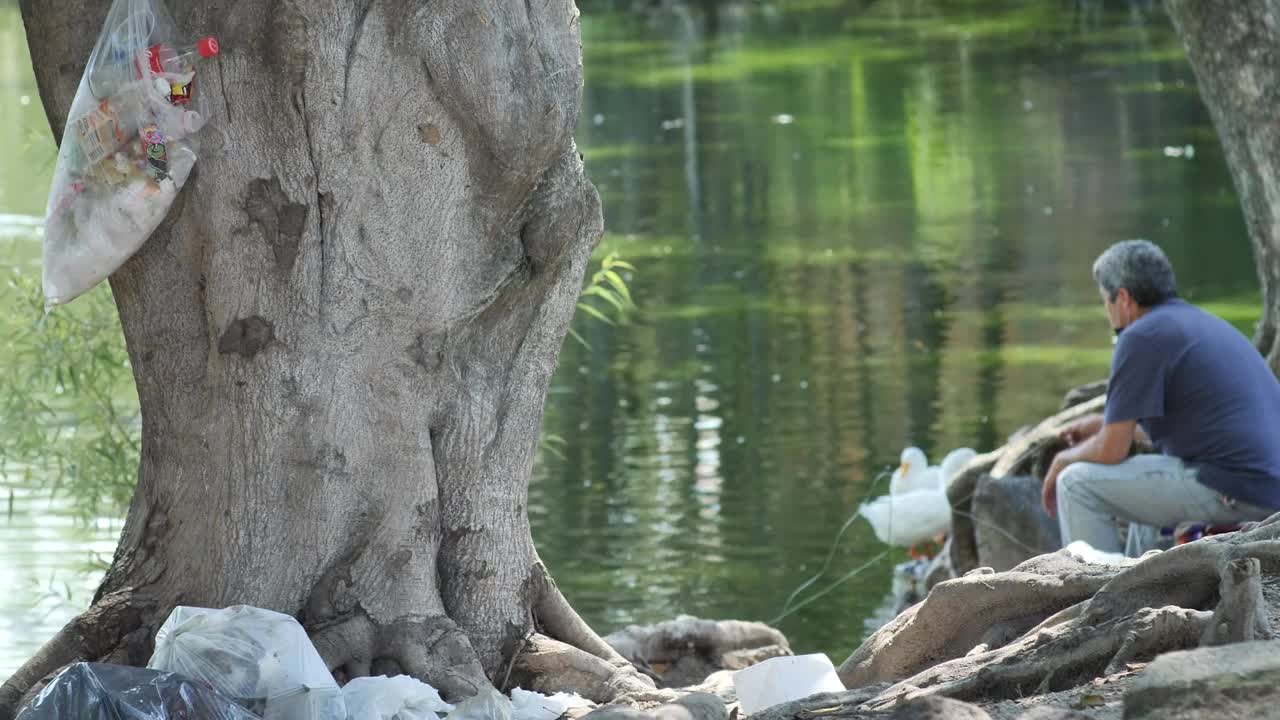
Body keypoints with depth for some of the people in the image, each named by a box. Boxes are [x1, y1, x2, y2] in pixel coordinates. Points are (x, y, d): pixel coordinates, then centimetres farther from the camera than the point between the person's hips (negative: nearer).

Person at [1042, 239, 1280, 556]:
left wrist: (1063, 461, 13)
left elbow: (1111, 451, -7)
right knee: (1148, 480, 35)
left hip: (1232, 492, -9)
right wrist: (1106, 424, 38)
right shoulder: (1203, 325, 20)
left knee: (1078, 485, 1)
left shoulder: (1142, 337, -8)